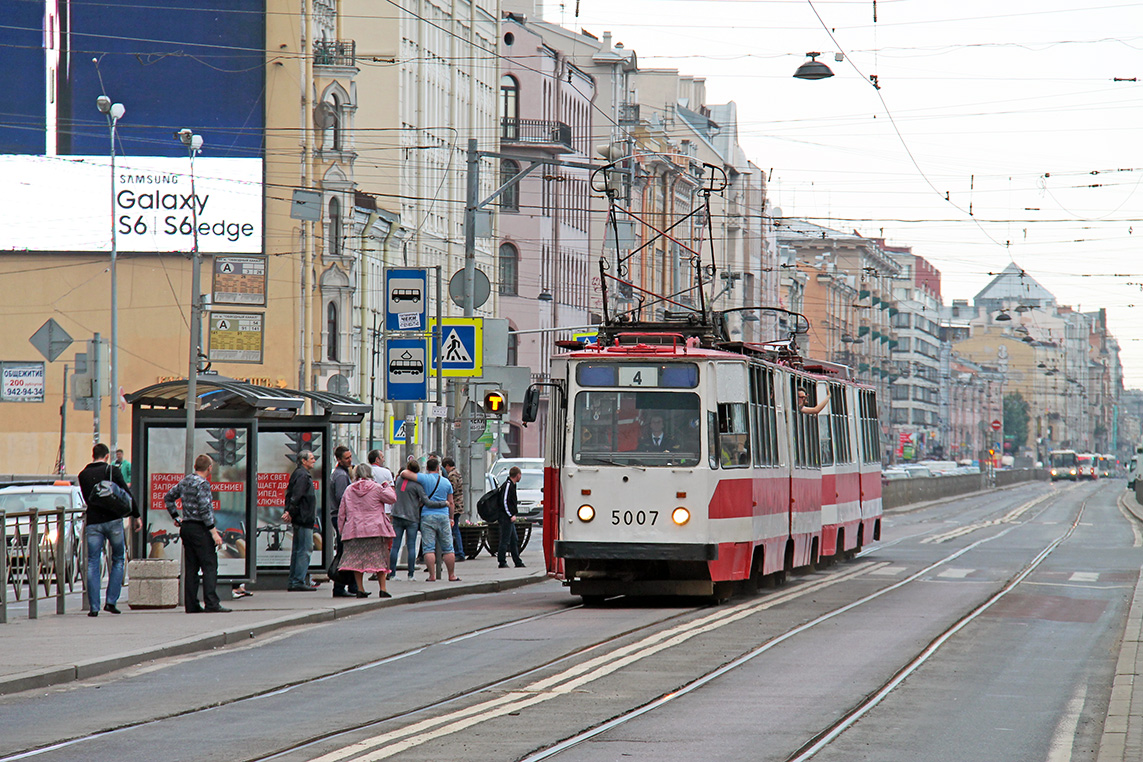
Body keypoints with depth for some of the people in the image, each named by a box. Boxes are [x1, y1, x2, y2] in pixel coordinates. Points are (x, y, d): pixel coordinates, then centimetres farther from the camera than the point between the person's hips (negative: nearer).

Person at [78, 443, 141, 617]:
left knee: (93, 564, 3)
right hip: (112, 520, -2)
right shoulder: (113, 470, -1)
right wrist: (136, 516, 2)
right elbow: (127, 494, -4)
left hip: (92, 522, 2)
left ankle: (93, 607, -3)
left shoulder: (83, 475, 9)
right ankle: (111, 601, 1)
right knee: (119, 560, 11)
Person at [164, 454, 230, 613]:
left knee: (191, 568, 10)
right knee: (210, 566, -7)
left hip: (186, 528, 8)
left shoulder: (185, 482, 12)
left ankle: (191, 604, 9)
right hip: (200, 529, -8)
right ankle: (211, 603, -14)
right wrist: (214, 532, -17)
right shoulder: (202, 484, -13)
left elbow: (168, 498, 22)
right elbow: (204, 510, -19)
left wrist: (176, 517, 23)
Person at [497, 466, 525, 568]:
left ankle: (517, 562, 19)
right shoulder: (508, 485, -16)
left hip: (509, 518, 11)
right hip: (506, 517, -11)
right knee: (505, 540, -6)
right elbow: (504, 501, -21)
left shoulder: (511, 485, 16)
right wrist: (511, 515, -20)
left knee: (514, 540, 14)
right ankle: (502, 563, -3)